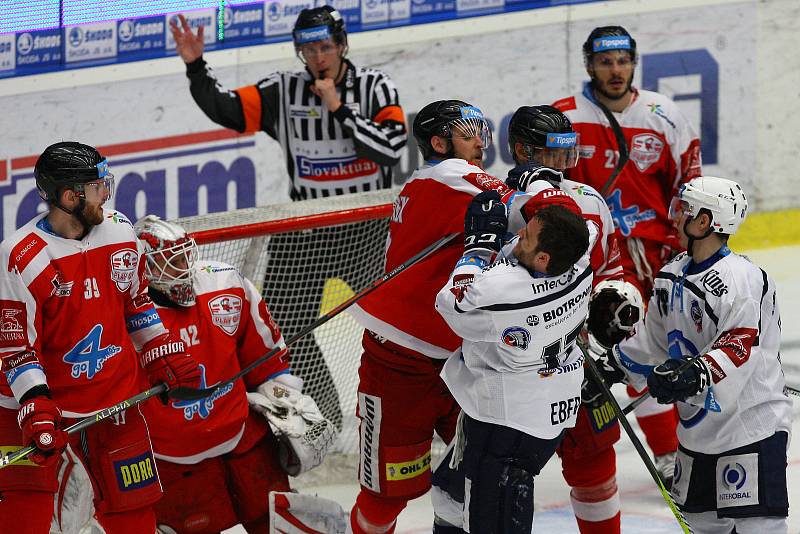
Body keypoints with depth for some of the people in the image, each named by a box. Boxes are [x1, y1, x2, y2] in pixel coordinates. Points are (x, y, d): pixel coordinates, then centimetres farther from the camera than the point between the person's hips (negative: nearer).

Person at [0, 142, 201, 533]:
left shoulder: (119, 232, -1)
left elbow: (136, 302, 15)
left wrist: (165, 355, 9)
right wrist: (36, 410, -25)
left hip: (112, 397, 5)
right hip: (35, 398, -5)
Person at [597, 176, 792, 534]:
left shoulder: (740, 279, -20)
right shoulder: (673, 276, 9)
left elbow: (740, 348, -31)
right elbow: (654, 339, 23)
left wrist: (696, 373, -44)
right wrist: (613, 366, 22)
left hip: (750, 424, -9)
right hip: (699, 424, 9)